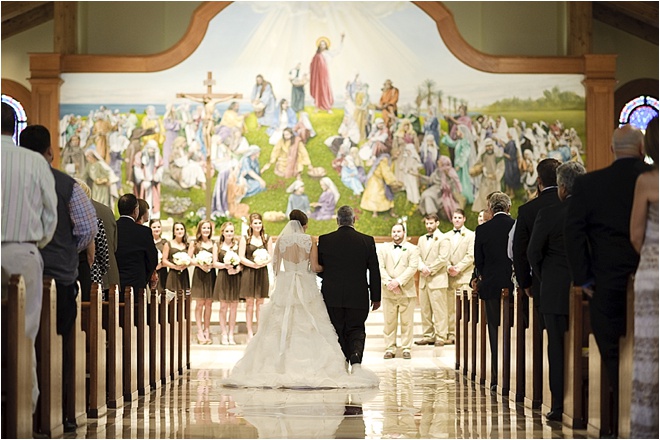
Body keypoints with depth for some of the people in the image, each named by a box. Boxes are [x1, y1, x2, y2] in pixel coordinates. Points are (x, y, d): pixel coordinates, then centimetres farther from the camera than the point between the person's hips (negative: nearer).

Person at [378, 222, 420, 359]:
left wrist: (398, 281, -15)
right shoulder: (383, 248, 13)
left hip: (407, 290, -1)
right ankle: (390, 348, 6)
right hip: (388, 291, 2)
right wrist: (388, 282, -12)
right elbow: (380, 267, 4)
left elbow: (412, 267, -5)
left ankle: (406, 348, 5)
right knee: (389, 321, 2)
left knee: (406, 321, 0)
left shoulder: (412, 249, 7)